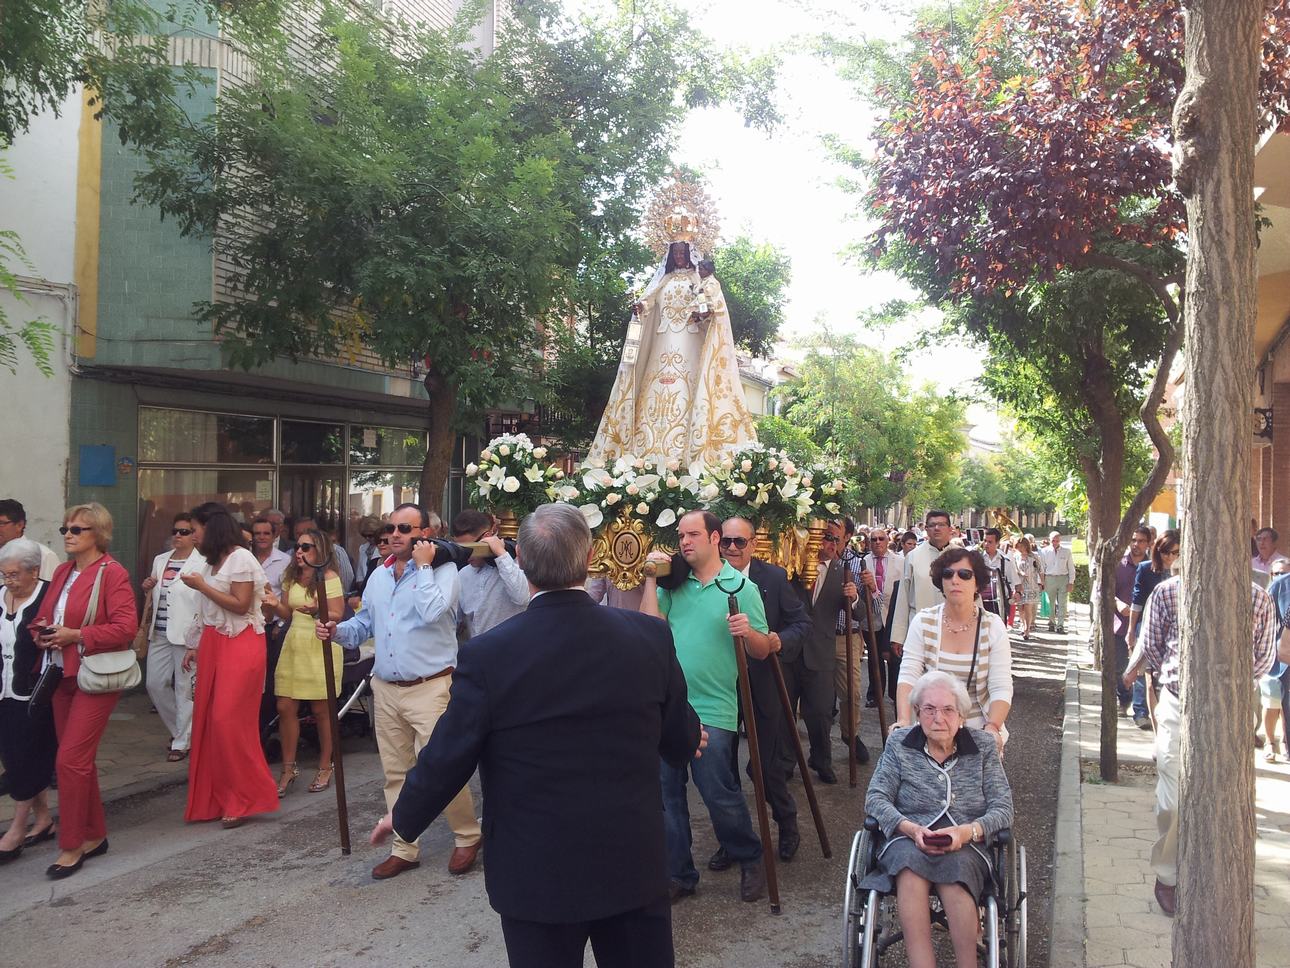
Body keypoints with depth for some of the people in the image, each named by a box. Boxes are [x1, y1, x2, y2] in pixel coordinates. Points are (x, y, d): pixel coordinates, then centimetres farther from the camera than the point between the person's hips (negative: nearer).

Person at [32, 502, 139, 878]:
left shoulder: (112, 573, -12)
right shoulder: (62, 571, 11)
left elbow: (125, 627, -18)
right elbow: (45, 614, 22)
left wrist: (75, 635, -19)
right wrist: (42, 631, 0)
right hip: (62, 675, 8)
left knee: (70, 760, -8)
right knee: (79, 761, 14)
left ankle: (71, 846, 4)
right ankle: (94, 835, 27)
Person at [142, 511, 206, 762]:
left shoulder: (202, 564, -7)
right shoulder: (160, 560, 14)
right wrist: (148, 589, 2)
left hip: (186, 634, -7)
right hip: (160, 633, 7)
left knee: (185, 689, -1)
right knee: (155, 684, 10)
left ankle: (182, 742, 10)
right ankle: (178, 729, 30)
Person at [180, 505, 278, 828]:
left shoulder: (241, 558, -9)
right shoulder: (214, 561, 15)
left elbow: (240, 605, -15)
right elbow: (208, 611, 16)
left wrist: (202, 586, -12)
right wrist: (195, 646, 15)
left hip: (239, 645, -8)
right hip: (214, 644, 8)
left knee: (228, 721, -10)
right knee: (207, 720, 5)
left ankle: (243, 800, 1)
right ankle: (214, 798, 14)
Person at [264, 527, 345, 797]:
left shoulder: (329, 578, -6)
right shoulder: (291, 577, 12)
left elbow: (337, 615, -9)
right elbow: (288, 615, 15)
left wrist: (316, 611, -27)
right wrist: (275, 605, -5)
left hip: (321, 647, -6)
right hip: (294, 644, 6)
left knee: (321, 710, 2)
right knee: (285, 707, 2)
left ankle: (325, 768, 17)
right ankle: (288, 769, 15)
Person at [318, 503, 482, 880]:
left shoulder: (442, 570, -7)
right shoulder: (379, 575, 12)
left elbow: (433, 612, -25)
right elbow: (365, 623, 22)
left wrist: (423, 566, -17)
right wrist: (337, 631, 3)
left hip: (429, 689, -7)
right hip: (385, 688, 7)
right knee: (396, 774, 13)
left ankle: (468, 836, 16)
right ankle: (405, 849, 26)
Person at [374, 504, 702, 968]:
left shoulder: (488, 654, -18)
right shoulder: (650, 635, -10)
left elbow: (446, 757, -9)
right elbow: (681, 743, 2)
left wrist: (402, 818, 11)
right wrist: (690, 741, 27)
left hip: (537, 871, -2)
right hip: (634, 860, 2)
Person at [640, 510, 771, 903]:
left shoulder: (742, 587, -1)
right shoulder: (673, 584, 9)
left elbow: (762, 650, -1)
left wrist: (748, 631, -22)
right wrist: (652, 579, -6)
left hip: (712, 710, -4)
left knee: (719, 793, -1)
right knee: (667, 793, 10)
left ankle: (750, 860, 25)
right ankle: (678, 874, 25)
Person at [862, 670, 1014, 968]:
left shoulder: (983, 745, 7)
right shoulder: (899, 743, 6)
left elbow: (1003, 808, 2)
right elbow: (875, 798, 1)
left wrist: (968, 831, -18)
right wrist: (910, 829, -17)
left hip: (966, 846, 0)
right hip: (908, 841, 0)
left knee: (955, 868, -36)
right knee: (911, 864, -35)